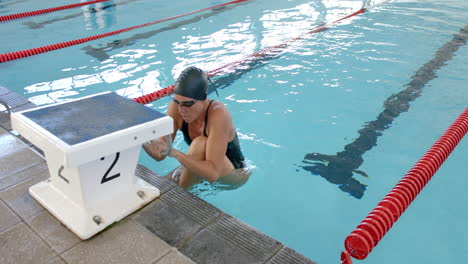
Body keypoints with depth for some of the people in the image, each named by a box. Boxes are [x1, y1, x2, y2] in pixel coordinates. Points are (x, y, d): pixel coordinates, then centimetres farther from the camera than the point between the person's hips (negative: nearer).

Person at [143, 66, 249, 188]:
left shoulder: (218, 113, -34)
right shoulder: (176, 107, -17)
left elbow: (213, 173, -41)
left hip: (235, 174, -5)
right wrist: (143, 143, -37)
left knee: (201, 143, -32)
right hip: (205, 168, 6)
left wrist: (175, 153, -51)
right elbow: (160, 155, -16)